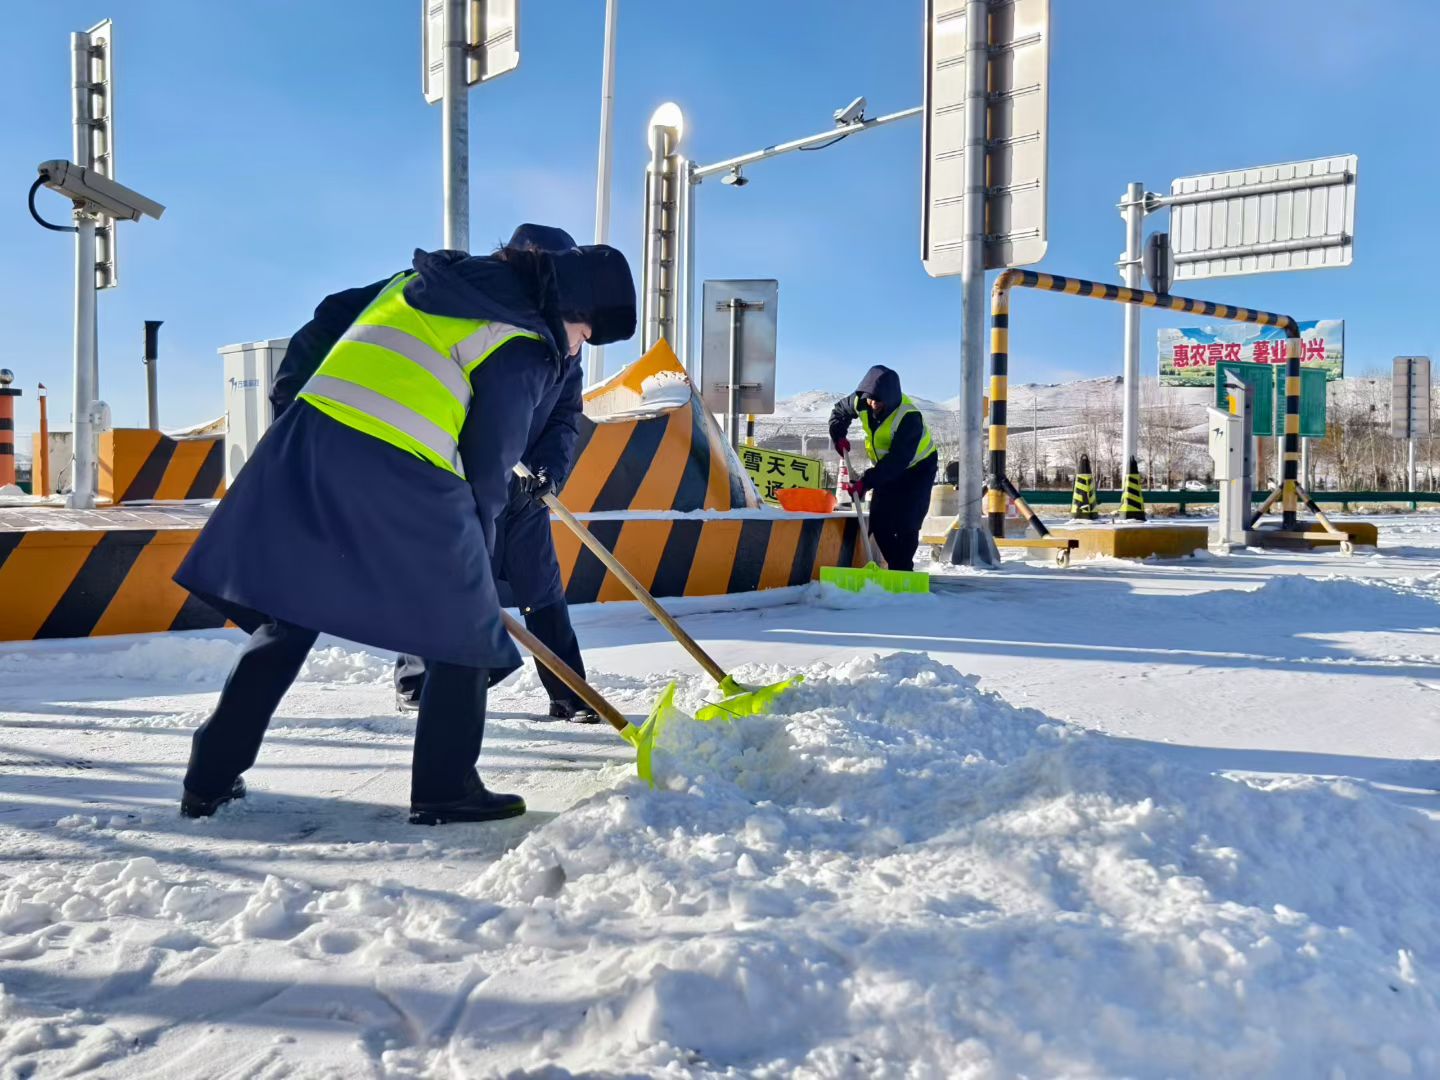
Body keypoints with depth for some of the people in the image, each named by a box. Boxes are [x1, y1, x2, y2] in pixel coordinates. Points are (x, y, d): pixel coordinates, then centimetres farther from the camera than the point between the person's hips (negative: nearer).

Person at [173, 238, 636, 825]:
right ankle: (445, 787, 14)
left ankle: (210, 777, 24)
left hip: (307, 438, 7)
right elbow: (489, 463, 1)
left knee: (286, 615, 17)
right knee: (464, 631, 10)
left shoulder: (428, 276, 23)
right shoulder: (526, 349, 1)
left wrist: (293, 394, 33)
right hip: (402, 475, -7)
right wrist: (472, 557, 12)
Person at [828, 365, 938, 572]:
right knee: (878, 523, 1)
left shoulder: (909, 417, -35)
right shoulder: (861, 402, -16)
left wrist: (866, 481, -42)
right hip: (887, 468, 7)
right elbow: (839, 411, 8)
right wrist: (839, 436, -8)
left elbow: (897, 460, -38)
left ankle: (902, 569, -6)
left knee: (906, 524, -17)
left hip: (917, 467, -6)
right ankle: (896, 565, 14)